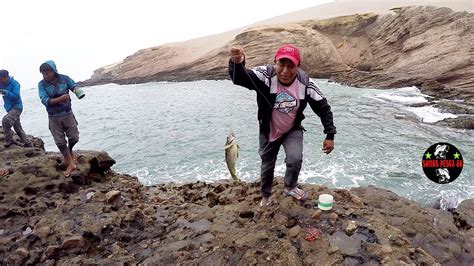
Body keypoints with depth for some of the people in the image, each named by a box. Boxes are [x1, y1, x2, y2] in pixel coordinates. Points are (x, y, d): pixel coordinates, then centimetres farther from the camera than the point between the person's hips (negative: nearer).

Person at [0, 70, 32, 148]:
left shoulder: (14, 83, -12)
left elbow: (16, 96, -21)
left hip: (16, 107, -8)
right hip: (10, 108, 8)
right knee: (18, 128, 10)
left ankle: (8, 140, -13)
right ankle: (28, 144, 18)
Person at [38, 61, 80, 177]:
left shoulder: (64, 78, -6)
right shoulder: (42, 84, -8)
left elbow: (75, 86, -4)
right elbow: (44, 100, -18)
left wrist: (76, 89, -30)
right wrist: (60, 99, -35)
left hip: (68, 114, 0)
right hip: (54, 117, 0)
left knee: (74, 137, 6)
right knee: (60, 142, 3)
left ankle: (69, 150, 41)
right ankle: (70, 164, 16)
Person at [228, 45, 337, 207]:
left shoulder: (305, 83, -23)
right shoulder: (265, 75, -30)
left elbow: (323, 108, -12)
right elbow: (239, 78, -47)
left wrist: (330, 135, -15)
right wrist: (237, 64, -70)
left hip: (293, 130, 1)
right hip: (269, 131, 0)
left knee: (295, 159, -21)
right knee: (267, 164, 17)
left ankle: (290, 188, 14)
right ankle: (266, 196, 46)